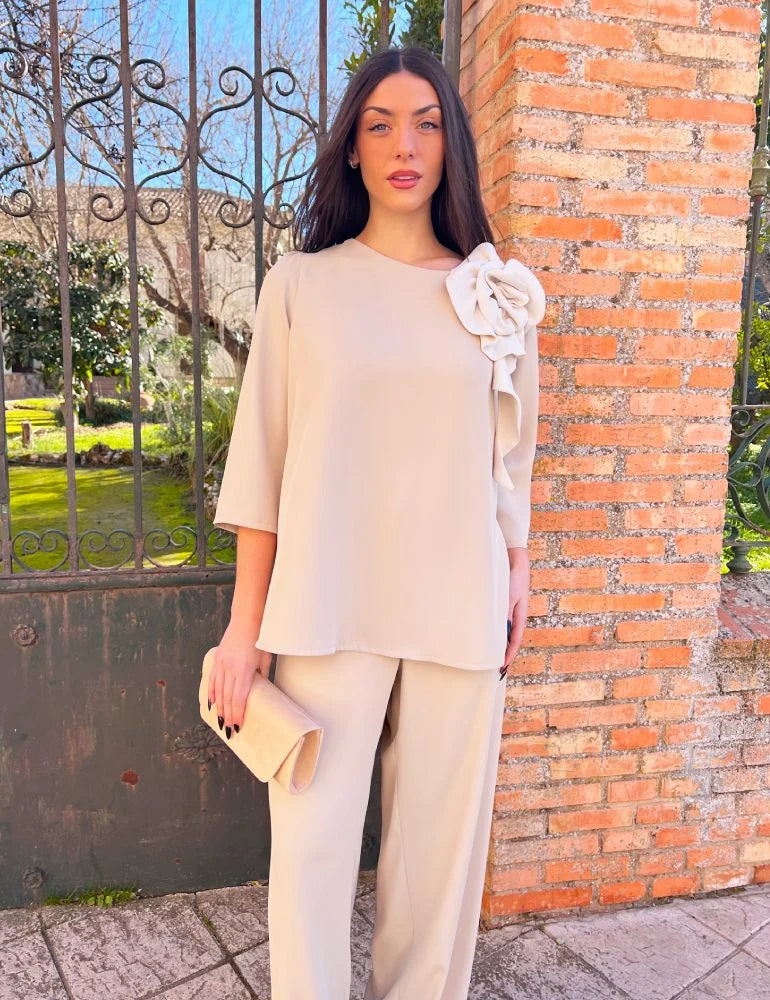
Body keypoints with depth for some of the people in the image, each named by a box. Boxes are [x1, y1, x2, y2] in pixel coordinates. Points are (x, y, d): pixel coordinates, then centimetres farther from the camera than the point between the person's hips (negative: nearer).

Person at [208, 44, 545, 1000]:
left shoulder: (497, 294, 8)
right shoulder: (301, 283, 3)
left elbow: (508, 455, 14)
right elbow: (262, 457, 1)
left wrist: (517, 574, 13)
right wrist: (245, 623, -1)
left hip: (459, 610, 2)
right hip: (328, 609, -1)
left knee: (442, 844, 11)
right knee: (312, 843, 5)